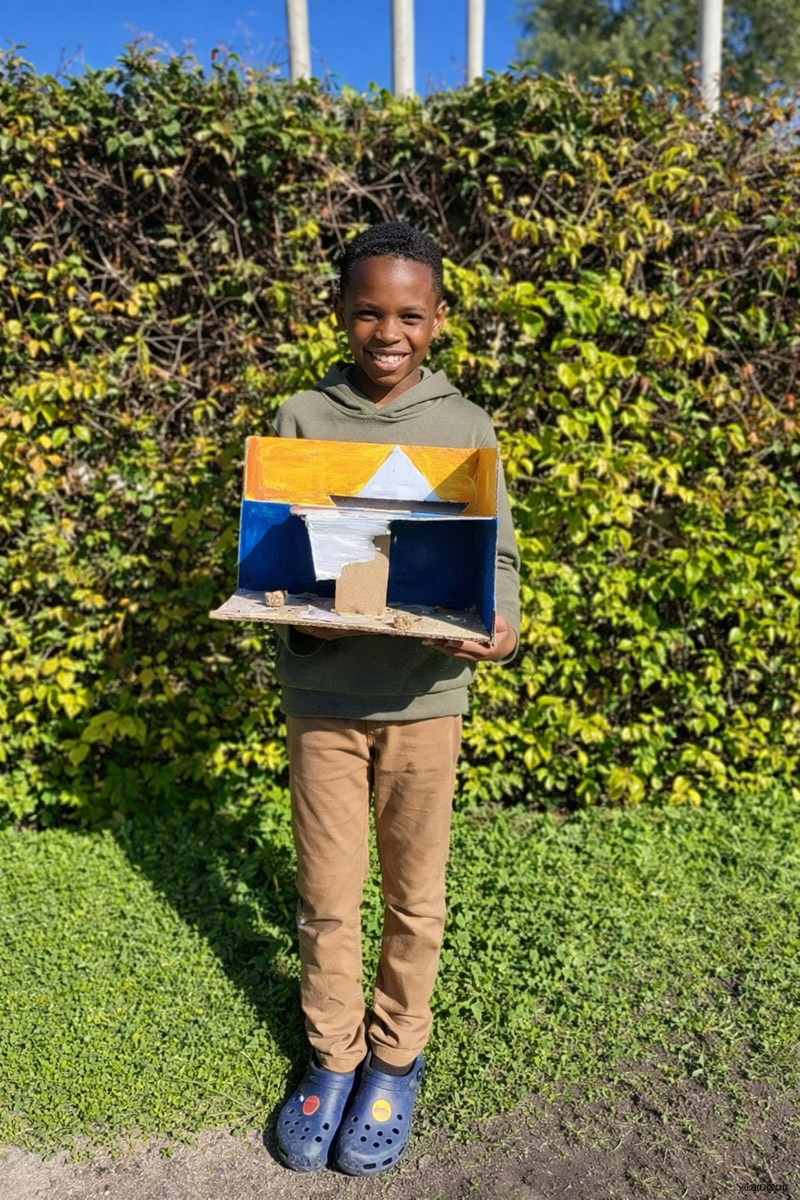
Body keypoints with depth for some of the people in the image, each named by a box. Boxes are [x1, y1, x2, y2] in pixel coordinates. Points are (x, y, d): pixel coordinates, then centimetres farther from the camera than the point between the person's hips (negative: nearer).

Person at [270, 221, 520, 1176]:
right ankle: (332, 1056, 38)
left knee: (414, 896, 15)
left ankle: (395, 1059, 39)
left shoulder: (466, 426, 0)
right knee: (327, 900, 13)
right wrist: (302, 618, -17)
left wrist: (500, 629, -18)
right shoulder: (301, 419, 0)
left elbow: (499, 558, 2)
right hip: (321, 695, 0)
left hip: (425, 697, 0)